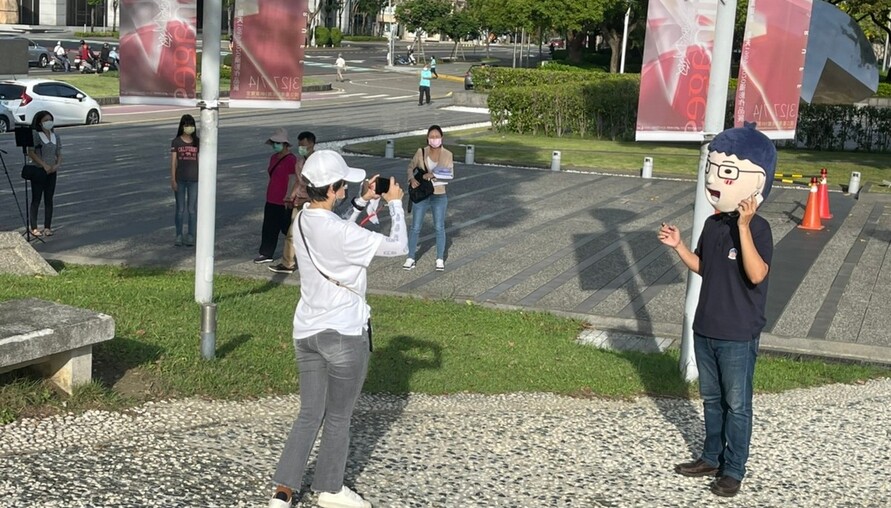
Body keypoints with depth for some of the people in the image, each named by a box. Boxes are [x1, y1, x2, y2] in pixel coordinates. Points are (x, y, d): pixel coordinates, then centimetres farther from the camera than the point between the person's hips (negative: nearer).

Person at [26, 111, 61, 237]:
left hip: (52, 172, 5)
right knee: (36, 199, 0)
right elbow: (31, 153, -12)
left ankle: (47, 227, 12)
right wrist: (44, 165, -19)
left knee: (49, 200, 7)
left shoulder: (56, 136, 9)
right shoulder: (35, 135, -7)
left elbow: (59, 154, 11)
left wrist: (57, 165, -9)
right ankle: (34, 228, 5)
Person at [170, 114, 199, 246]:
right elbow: (173, 162, -1)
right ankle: (178, 235, 15)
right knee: (180, 209, 5)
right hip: (180, 179, -1)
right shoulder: (176, 142, 0)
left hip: (194, 180, 1)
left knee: (192, 209, 3)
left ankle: (191, 236, 11)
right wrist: (173, 180, -6)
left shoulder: (197, 142, 4)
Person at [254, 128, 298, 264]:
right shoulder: (274, 158, 12)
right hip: (272, 200, 8)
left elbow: (292, 181, -18)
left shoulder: (291, 160, -16)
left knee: (286, 228, 2)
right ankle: (266, 254, 19)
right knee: (269, 228, 11)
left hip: (284, 202, -8)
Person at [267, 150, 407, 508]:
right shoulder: (341, 232, -24)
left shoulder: (303, 220, -1)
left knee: (309, 414, 14)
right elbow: (397, 247, -17)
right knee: (338, 417, 13)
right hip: (345, 334, -7)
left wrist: (363, 202, 13)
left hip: (306, 331, 7)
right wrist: (394, 203, -4)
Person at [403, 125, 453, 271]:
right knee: (415, 227, 4)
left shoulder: (447, 155, -6)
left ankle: (440, 259, 18)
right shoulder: (421, 152, -4)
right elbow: (411, 167, 6)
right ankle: (411, 258, 15)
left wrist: (433, 175, -26)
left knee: (439, 228, 7)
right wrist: (412, 179, -14)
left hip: (439, 196, -1)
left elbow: (450, 175, -14)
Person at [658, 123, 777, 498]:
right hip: (705, 329, 7)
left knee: (736, 405, 6)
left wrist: (743, 226, -36)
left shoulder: (758, 229, -17)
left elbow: (756, 275, -31)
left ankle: (734, 469, 18)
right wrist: (678, 246, 2)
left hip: (738, 336, -7)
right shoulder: (713, 224, 5)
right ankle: (712, 457, 33)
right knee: (711, 399, 19)